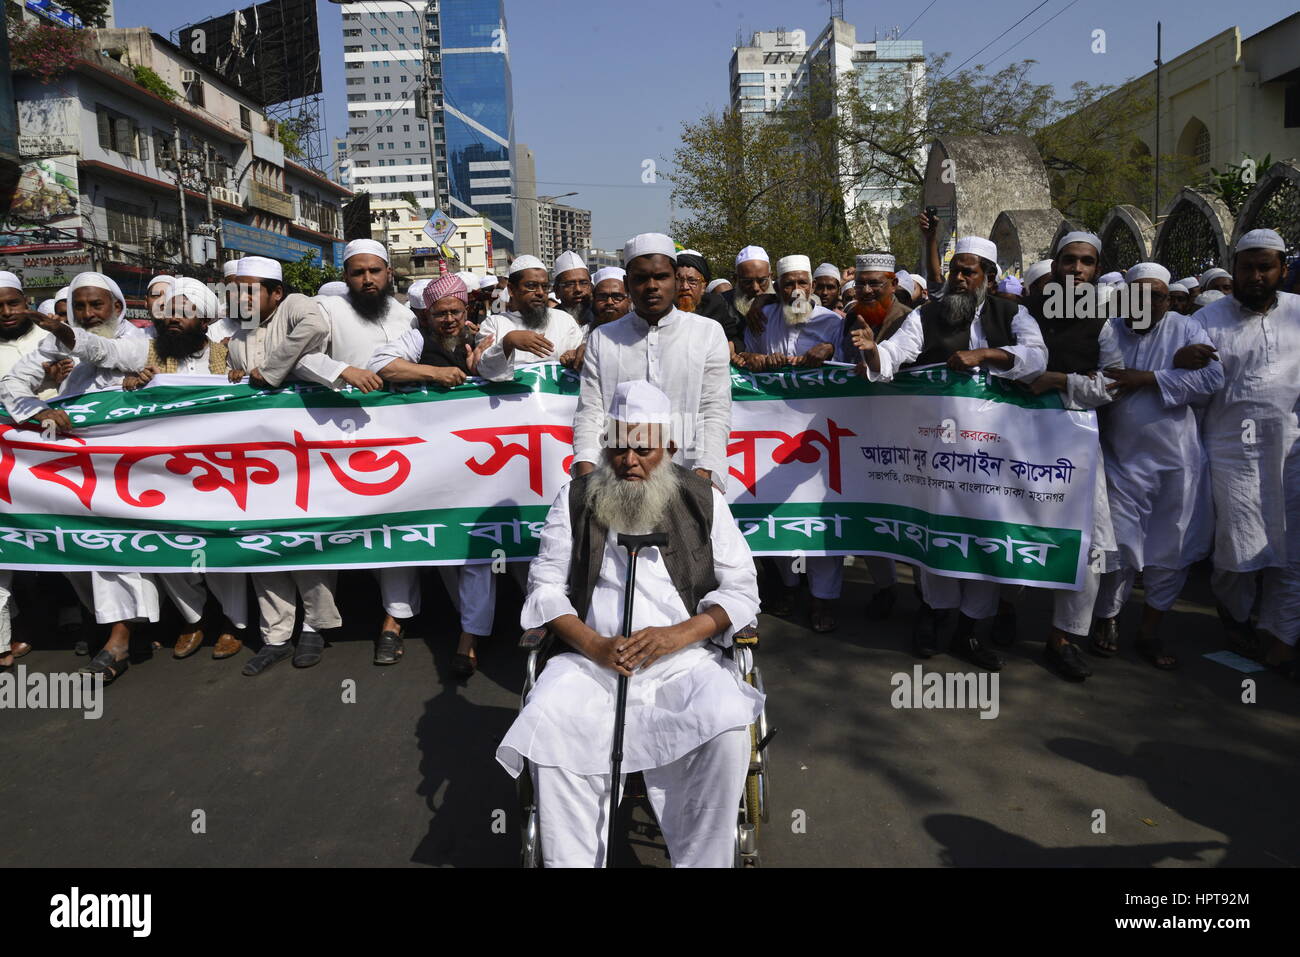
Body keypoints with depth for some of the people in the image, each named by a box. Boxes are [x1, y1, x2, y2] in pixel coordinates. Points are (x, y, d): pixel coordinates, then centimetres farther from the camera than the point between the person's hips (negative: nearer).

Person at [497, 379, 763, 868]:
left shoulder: (703, 499, 9)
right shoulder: (576, 498, 10)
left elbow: (741, 589, 6)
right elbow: (545, 586, 6)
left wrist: (678, 635, -11)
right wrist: (594, 646, -11)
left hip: (686, 657, 0)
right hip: (593, 658, 1)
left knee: (725, 731, -29)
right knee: (546, 727, -28)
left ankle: (702, 861, -10)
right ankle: (570, 861, -11)